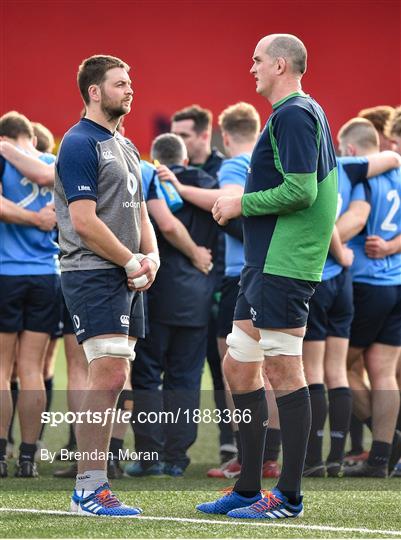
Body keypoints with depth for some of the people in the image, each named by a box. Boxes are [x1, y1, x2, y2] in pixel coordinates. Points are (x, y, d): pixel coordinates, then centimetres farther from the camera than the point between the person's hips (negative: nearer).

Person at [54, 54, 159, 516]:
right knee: (108, 375, -15)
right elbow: (84, 222, -16)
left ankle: (91, 483, 10)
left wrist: (151, 256, 5)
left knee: (109, 380, 7)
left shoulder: (125, 147, 20)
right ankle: (88, 489, -14)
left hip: (126, 279, 9)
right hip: (92, 274, -9)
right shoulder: (79, 144, -9)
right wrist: (133, 262, -11)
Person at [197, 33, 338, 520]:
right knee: (238, 368, 13)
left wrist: (243, 203, -11)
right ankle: (247, 490, 18)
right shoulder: (305, 112, 19)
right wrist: (244, 206, 17)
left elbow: (301, 190, -22)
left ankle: (289, 497, -3)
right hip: (265, 262, 11)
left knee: (283, 372, -7)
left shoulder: (294, 115, -13)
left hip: (283, 266, -11)